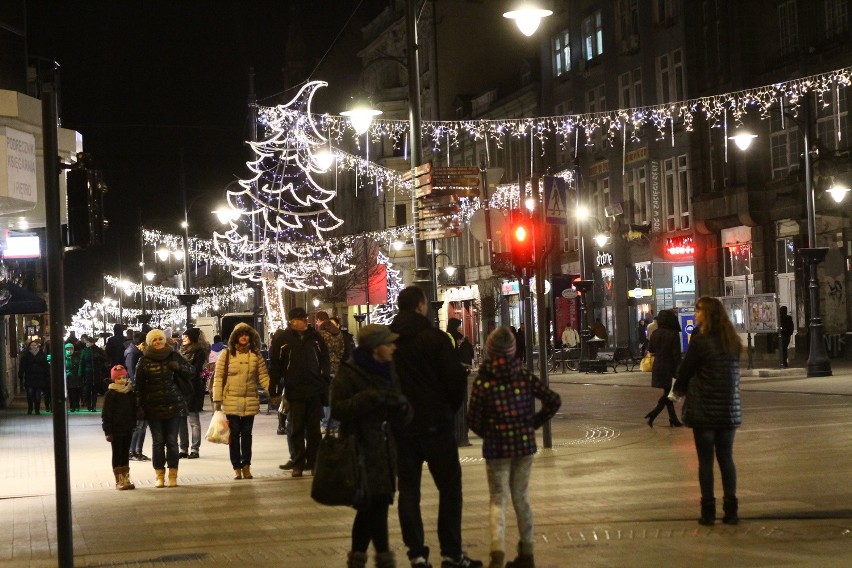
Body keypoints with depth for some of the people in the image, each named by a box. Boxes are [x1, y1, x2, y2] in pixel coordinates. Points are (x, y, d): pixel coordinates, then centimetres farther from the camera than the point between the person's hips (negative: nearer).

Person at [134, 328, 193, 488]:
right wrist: (139, 407, -5)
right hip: (153, 407, 0)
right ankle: (160, 475, 9)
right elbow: (139, 386, 1)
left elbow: (191, 372, 10)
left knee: (172, 441, 2)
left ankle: (173, 475, 8)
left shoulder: (173, 356, 4)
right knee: (158, 442, 2)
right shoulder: (144, 361, 2)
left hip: (174, 405, 0)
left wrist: (179, 367, -10)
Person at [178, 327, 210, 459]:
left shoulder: (199, 352, -6)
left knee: (193, 420, -1)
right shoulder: (182, 350, 16)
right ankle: (183, 449, 14)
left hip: (192, 389, -7)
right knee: (180, 420, 7)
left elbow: (195, 371, -11)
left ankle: (195, 449, 4)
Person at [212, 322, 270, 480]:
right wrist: (217, 400, -7)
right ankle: (237, 468, 9)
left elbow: (263, 377, 5)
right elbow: (218, 377, -2)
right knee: (234, 435, 3)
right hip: (231, 401, -2)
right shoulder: (226, 354, -2)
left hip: (250, 401, 2)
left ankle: (246, 466, 17)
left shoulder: (256, 355, 5)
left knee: (246, 435, 8)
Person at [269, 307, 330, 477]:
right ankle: (298, 463, 9)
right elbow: (275, 365, -1)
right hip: (294, 391, -2)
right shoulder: (281, 339, -2)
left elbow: (325, 361, 12)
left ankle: (313, 461, 14)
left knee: (314, 429, 6)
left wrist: (324, 384, 4)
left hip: (315, 391, 2)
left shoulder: (315, 337, 7)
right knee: (296, 429, 3)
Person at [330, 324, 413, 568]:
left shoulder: (387, 371, 14)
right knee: (377, 502, -11)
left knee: (370, 506, 10)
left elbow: (400, 419, 18)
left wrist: (401, 406, -6)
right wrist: (369, 397, -24)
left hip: (384, 447, 7)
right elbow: (337, 410, -17)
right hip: (362, 449, -7)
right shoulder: (349, 373, -8)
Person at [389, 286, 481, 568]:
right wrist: (452, 408, 5)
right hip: (434, 425, -4)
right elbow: (455, 378, -12)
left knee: (408, 489, 8)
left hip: (400, 426, 4)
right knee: (449, 487, 5)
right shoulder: (435, 337, -8)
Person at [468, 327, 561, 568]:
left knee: (497, 500, 2)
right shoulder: (525, 377, -2)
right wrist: (534, 424, 7)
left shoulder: (483, 381, -10)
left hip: (497, 448, -3)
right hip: (525, 444, 3)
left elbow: (473, 420, -8)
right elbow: (554, 401, -2)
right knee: (521, 498, 14)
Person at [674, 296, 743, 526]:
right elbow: (733, 374, 13)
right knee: (726, 458, 12)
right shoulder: (733, 341, 6)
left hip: (704, 410, -5)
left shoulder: (700, 340, -13)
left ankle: (708, 510, 4)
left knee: (705, 460, 3)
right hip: (730, 410, 5)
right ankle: (731, 509, 11)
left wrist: (679, 388, 15)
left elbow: (684, 371, -7)